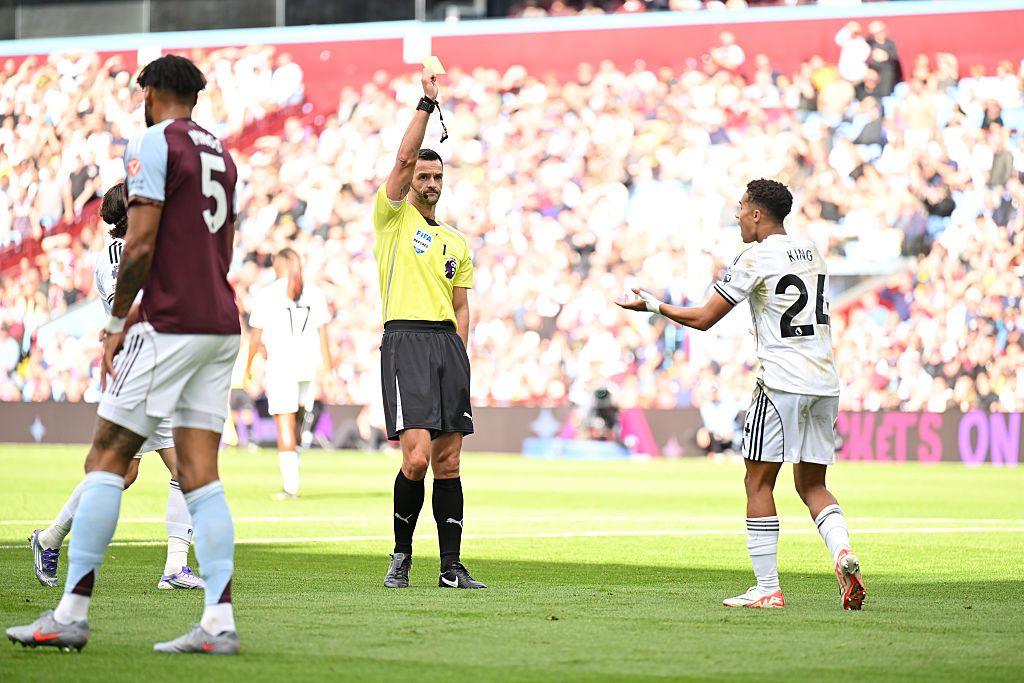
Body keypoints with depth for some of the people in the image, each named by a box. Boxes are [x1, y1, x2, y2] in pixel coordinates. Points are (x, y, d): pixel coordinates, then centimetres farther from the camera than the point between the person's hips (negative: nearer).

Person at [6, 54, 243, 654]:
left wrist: (118, 323, -4)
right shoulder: (220, 152, 19)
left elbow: (141, 245, -14)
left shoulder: (154, 143, -6)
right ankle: (219, 622, -6)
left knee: (106, 461, -2)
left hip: (172, 326, -7)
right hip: (222, 325, 7)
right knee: (200, 474, 3)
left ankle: (72, 613, -3)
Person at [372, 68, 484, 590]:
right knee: (417, 457, -16)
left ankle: (451, 566, 6)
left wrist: (457, 349, 7)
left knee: (448, 461, 3)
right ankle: (401, 552, 2)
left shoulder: (456, 243, 21)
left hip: (449, 346, 5)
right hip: (406, 339, -5)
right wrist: (427, 102, -6)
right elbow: (405, 158, -6)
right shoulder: (393, 217, 7)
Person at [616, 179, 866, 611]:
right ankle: (842, 551, -13)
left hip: (782, 383, -7)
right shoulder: (811, 252, 14)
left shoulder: (755, 259, -7)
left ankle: (767, 589, -2)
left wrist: (654, 306, 9)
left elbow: (703, 319, -4)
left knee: (758, 482, 0)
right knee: (811, 485, 13)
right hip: (826, 381, 7)